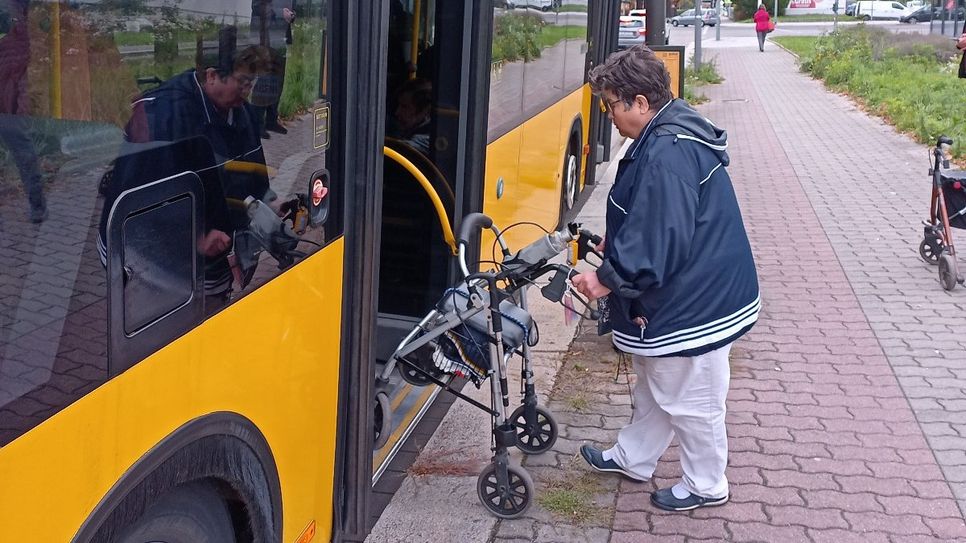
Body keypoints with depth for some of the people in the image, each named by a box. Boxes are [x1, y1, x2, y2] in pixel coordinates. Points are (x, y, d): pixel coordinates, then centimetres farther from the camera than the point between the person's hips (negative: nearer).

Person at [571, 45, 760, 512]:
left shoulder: (667, 154, -28)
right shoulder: (669, 136, 6)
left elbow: (660, 240, -29)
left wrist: (608, 278, -20)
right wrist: (615, 243, 15)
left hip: (693, 303, -11)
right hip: (681, 293, 11)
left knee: (690, 401, 8)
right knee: (654, 386, 25)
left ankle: (705, 485, 27)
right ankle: (632, 457, 43)